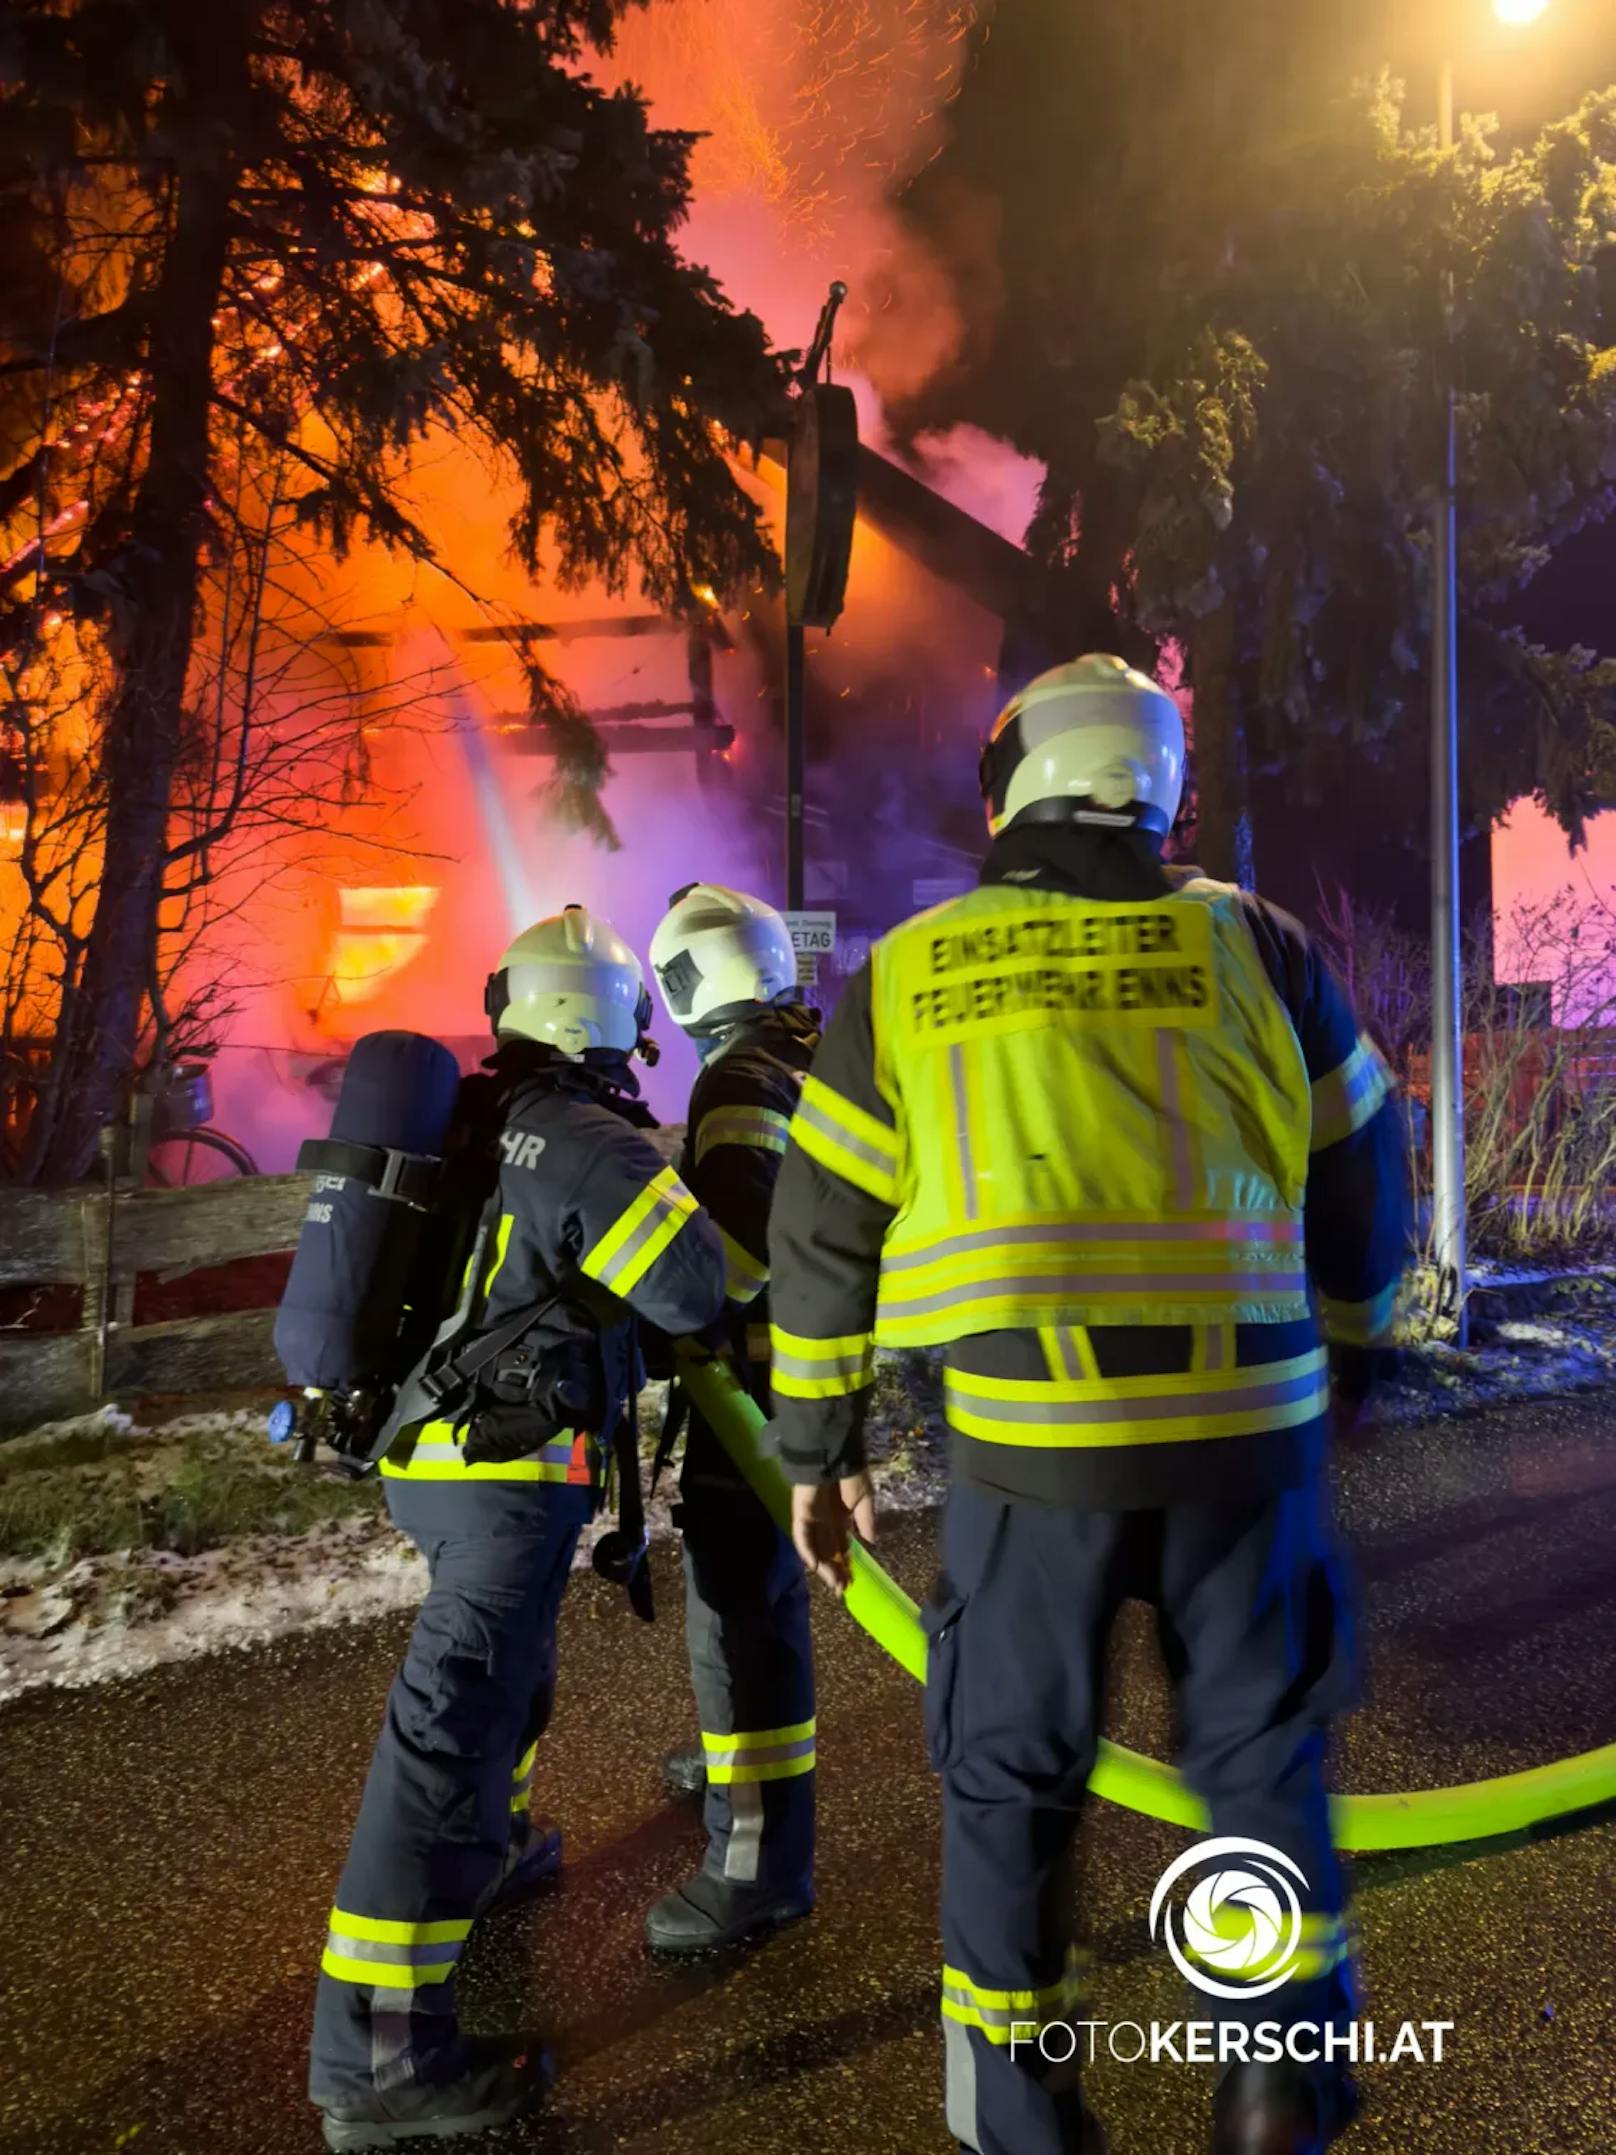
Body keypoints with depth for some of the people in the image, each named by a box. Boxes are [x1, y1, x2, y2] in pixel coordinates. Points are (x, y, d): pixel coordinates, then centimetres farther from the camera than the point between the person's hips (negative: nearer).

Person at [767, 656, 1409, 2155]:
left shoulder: (904, 976, 4)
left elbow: (823, 1235, 6)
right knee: (1261, 1750, 21)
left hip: (1030, 1445, 0)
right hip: (1243, 1425, 1)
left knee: (1011, 1776, 17)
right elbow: (1361, 1181, 10)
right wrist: (1339, 1360, 24)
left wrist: (818, 1445, 15)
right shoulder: (1250, 943, 3)